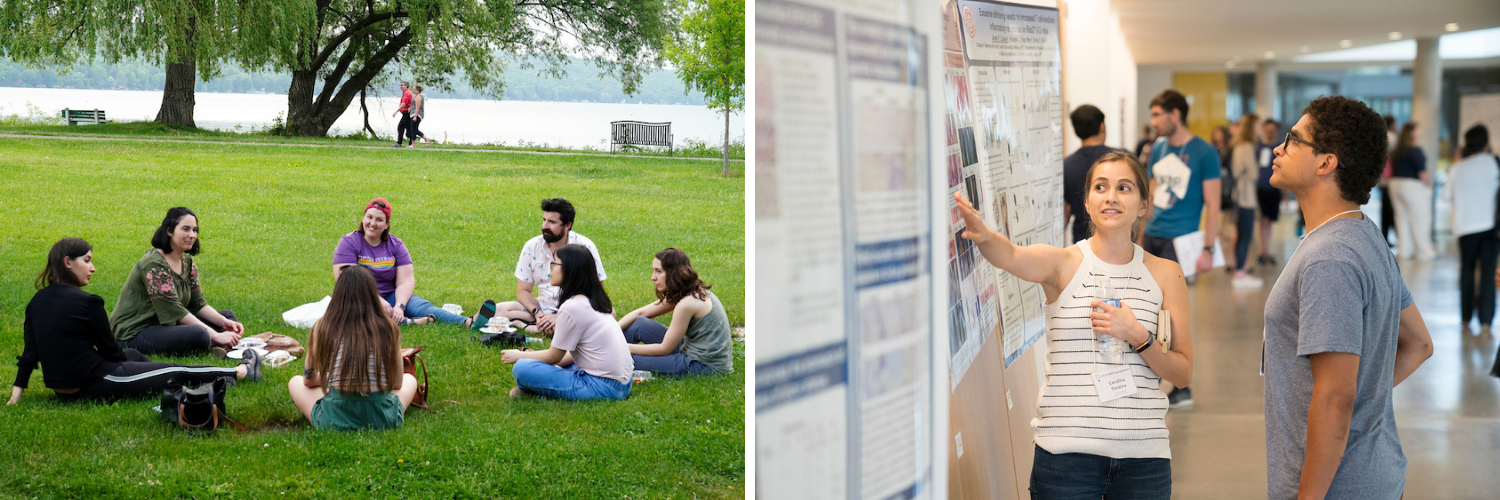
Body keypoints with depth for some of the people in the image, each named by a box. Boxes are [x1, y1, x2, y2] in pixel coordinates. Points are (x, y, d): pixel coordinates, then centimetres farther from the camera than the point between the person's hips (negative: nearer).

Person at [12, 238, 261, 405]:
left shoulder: (37, 302, 1)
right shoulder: (86, 303, -21)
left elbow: (29, 354, 0)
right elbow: (110, 350, -9)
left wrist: (16, 392, 4)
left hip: (62, 389, 9)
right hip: (95, 386, -9)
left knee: (133, 355, 32)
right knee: (180, 372, 11)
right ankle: (241, 372, 30)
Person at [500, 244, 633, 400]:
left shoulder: (571, 308, -15)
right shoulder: (595, 301, 12)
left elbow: (553, 357, -6)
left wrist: (518, 356, 11)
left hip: (603, 386, -10)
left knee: (522, 368, -16)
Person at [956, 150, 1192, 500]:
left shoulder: (1165, 274, 6)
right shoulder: (1063, 264, 0)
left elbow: (1183, 374, 6)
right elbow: (1012, 256, -24)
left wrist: (1137, 336, -12)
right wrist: (984, 235, -46)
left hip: (1142, 455, 2)